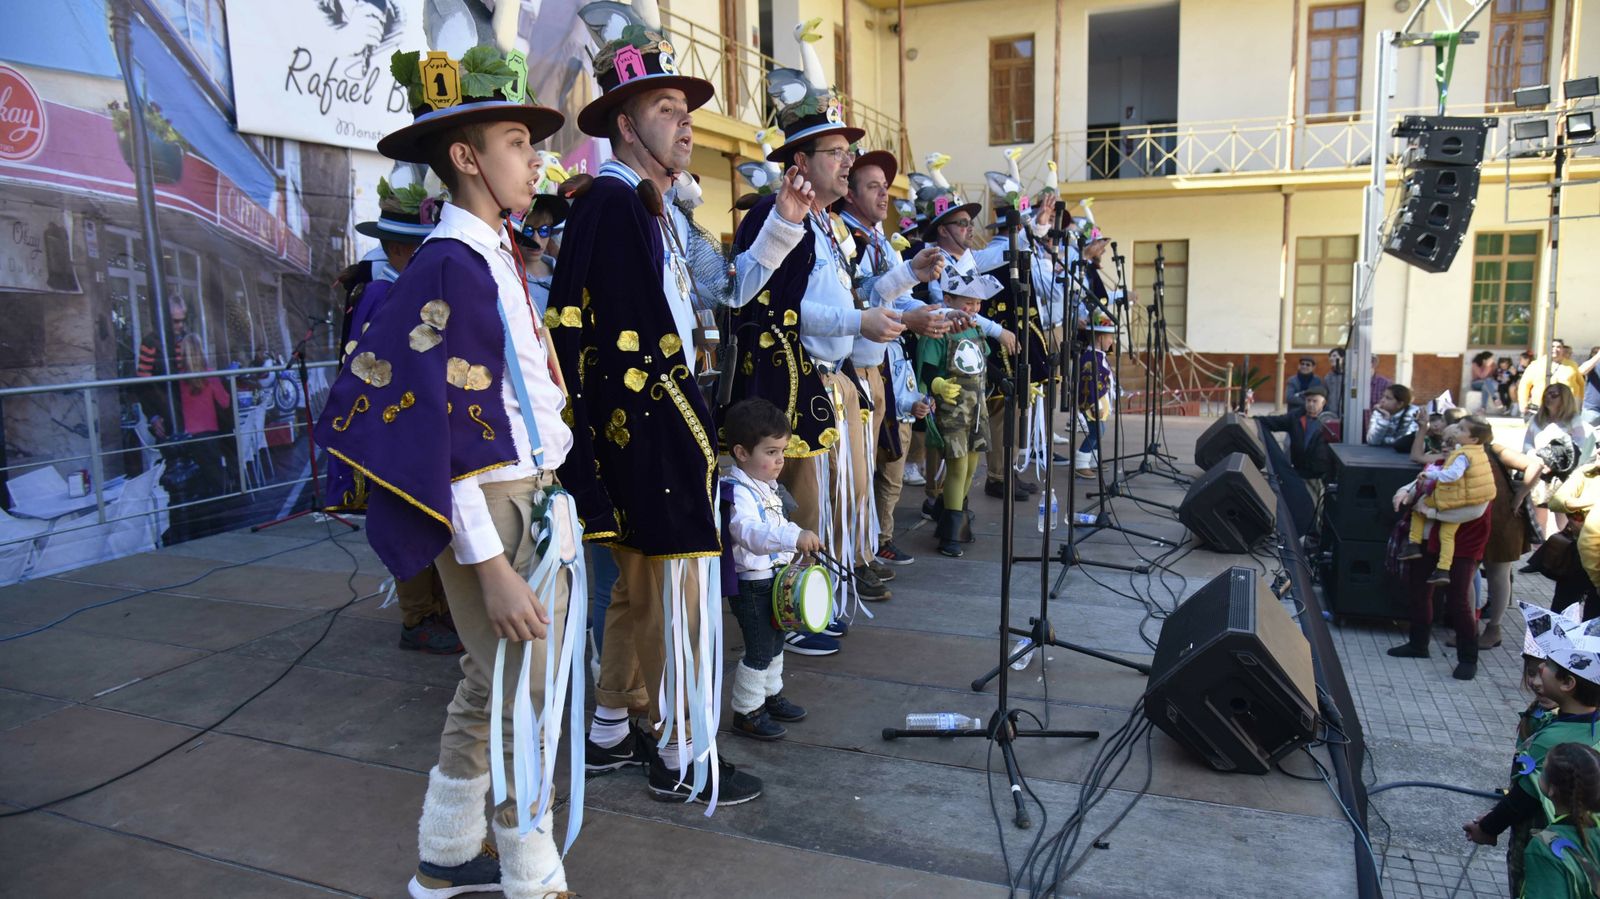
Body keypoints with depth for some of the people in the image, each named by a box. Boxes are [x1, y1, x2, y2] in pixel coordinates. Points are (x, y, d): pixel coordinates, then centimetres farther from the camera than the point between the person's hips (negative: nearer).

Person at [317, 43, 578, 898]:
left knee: (489, 686, 19)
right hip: (493, 511, -9)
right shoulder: (450, 266, -17)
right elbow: (446, 436, -20)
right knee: (525, 699, 3)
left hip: (534, 496, 9)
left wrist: (551, 500, 15)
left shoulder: (496, 253, 10)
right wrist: (491, 565, -21)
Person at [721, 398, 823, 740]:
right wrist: (794, 537, -55)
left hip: (774, 580, 10)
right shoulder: (738, 492, -25)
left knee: (775, 642, 23)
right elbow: (749, 532, -44)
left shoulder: (766, 485, 7)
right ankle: (746, 711, 17)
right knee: (759, 651, 1)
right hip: (751, 584, -10)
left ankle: (771, 696, 41)